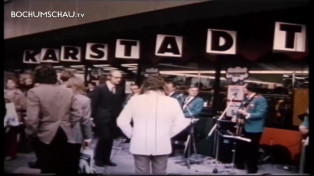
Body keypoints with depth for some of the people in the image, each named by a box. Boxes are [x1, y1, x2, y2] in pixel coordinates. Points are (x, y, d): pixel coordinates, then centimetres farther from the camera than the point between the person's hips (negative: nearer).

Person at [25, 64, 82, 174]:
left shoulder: (35, 92, -12)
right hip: (64, 134, 5)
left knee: (48, 169, 7)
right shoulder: (67, 92, 5)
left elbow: (32, 119, -18)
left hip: (46, 136, -5)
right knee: (64, 167, 16)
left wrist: (31, 134, -2)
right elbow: (77, 114, 4)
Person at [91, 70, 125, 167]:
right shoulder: (100, 88, -6)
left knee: (110, 139, 8)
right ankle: (98, 159, 11)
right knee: (104, 138, -8)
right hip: (102, 118, -4)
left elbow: (120, 104, 6)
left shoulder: (120, 89, 6)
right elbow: (94, 104, -6)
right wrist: (92, 117, -9)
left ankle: (106, 159, 21)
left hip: (114, 118, 4)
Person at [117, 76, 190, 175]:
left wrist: (132, 134, 8)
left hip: (140, 145, 0)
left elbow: (121, 121, -3)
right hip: (162, 145, 0)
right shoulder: (172, 102, -4)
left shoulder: (135, 100, -3)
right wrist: (167, 135, 8)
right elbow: (180, 124, -3)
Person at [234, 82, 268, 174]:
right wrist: (238, 116, 2)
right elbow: (241, 109, 21)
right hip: (244, 127, 8)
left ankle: (252, 169, 15)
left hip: (254, 129, -8)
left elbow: (260, 114, -23)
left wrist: (246, 114, -29)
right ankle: (239, 164, 32)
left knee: (252, 150, 1)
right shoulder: (246, 99, 11)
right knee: (240, 146, 16)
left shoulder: (261, 100, -16)